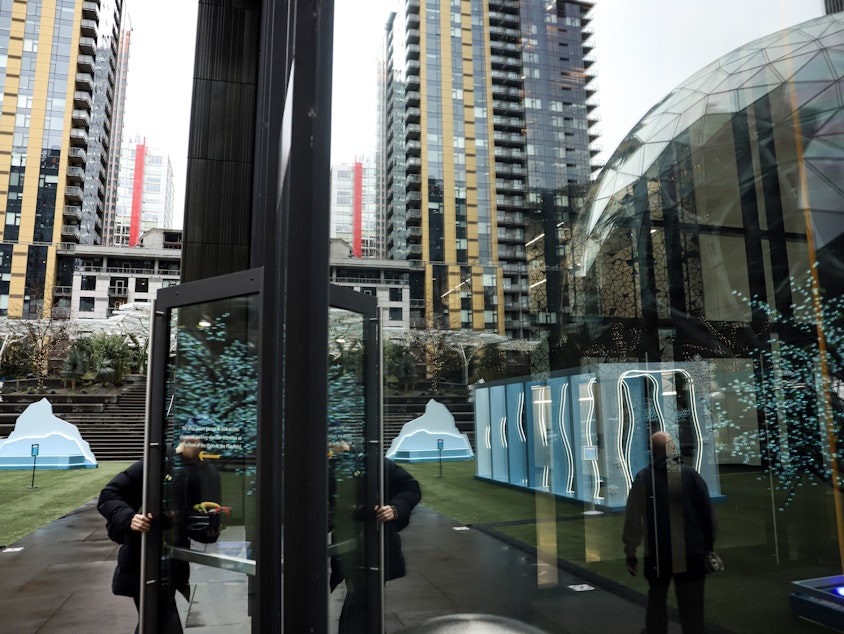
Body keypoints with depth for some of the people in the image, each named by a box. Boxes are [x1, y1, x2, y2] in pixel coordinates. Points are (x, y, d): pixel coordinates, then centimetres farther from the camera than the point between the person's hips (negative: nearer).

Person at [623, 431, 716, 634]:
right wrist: (708, 546, 11)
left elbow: (633, 518, -9)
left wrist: (630, 552, -1)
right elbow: (708, 514, 0)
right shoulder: (691, 475, -5)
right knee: (691, 606, 9)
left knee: (657, 600, 20)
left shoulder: (643, 478, -9)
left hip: (657, 554, 0)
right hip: (691, 553, 0)